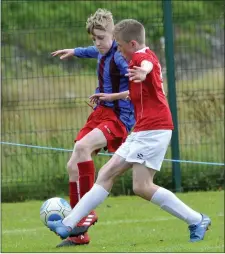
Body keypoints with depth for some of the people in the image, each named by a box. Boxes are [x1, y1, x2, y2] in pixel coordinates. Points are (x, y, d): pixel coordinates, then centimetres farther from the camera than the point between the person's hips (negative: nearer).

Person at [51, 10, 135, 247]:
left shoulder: (119, 57, -16)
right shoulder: (102, 52, 10)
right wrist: (75, 51, 55)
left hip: (118, 117, -10)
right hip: (100, 112, 10)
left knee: (82, 146, -33)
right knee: (73, 165, 3)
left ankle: (88, 210, -21)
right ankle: (79, 233, 10)